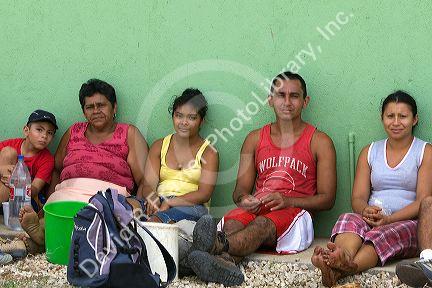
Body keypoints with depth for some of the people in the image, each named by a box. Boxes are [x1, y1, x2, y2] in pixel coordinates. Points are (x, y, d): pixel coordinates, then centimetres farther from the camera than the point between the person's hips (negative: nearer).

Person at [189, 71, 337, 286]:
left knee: (262, 224, -37)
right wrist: (243, 199, -11)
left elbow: (327, 199, 5)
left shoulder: (320, 142, 10)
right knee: (232, 221, -33)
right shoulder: (255, 139, 20)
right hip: (256, 209, 3)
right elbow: (240, 189, 16)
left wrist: (287, 201, -12)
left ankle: (219, 245, -66)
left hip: (295, 212, -3)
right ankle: (226, 261, -65)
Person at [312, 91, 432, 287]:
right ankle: (345, 258, -66)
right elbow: (358, 198, 11)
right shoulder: (369, 152, 19)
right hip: (371, 220, 3)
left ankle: (339, 271, -65)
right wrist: (366, 211, -16)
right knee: (348, 220, -32)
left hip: (409, 222, -3)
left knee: (383, 236, -37)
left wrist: (389, 219, -19)